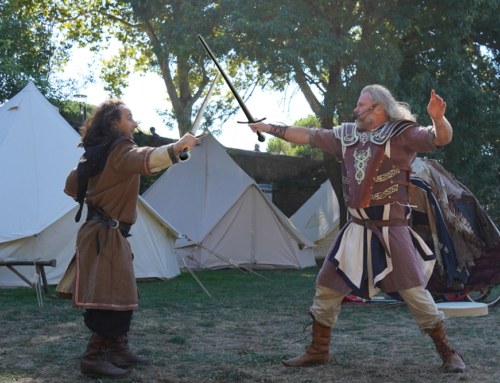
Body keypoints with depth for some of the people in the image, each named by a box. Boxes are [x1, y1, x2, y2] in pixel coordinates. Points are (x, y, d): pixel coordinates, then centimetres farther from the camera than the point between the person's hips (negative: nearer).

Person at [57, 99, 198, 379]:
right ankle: (94, 358, -6)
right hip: (106, 235, -10)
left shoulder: (95, 153, 15)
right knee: (113, 298, -9)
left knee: (121, 295, 14)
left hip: (101, 232, 10)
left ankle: (118, 350, 20)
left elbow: (72, 186, 23)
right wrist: (177, 147, -39)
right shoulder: (120, 149, -13)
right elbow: (145, 161, -35)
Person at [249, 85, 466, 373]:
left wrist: (439, 119, -38)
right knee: (327, 288, 6)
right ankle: (318, 351, 21)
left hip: (391, 230, -5)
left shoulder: (401, 133, -6)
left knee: (415, 292, -4)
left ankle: (448, 353, 11)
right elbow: (308, 136, 17)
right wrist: (271, 128, 19)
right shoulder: (347, 136, 10)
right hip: (357, 230, 6)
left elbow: (441, 139, -17)